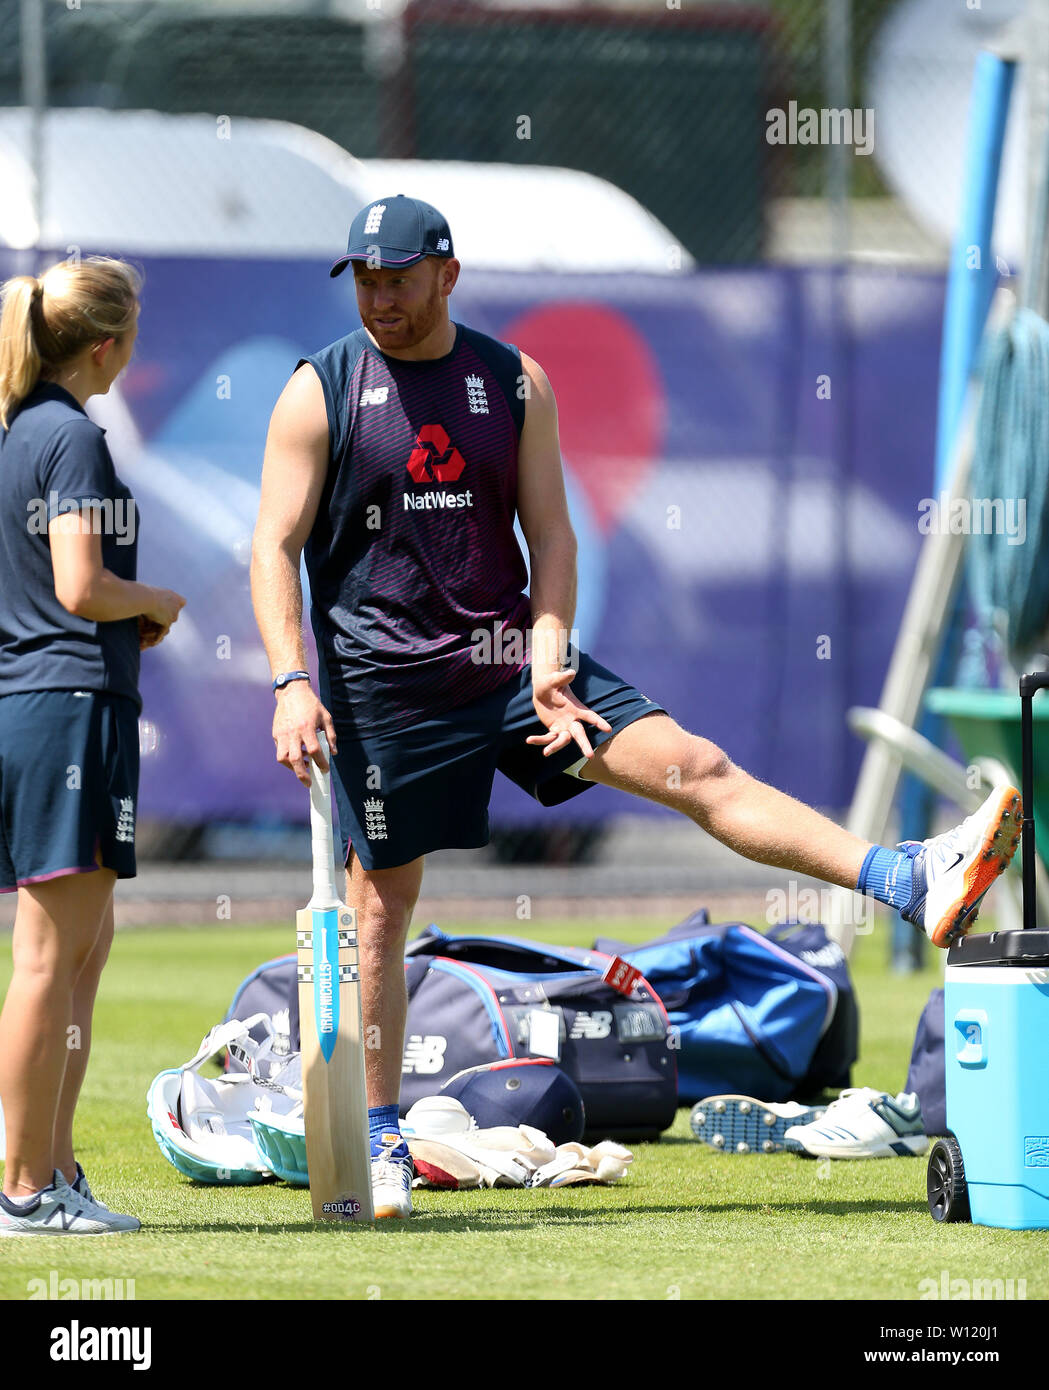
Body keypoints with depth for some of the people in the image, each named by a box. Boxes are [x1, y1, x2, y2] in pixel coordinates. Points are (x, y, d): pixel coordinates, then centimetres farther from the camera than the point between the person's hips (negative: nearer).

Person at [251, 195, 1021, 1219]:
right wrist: (292, 684, -19)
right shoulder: (318, 394, -3)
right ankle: (379, 1139, 12)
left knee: (693, 766, -10)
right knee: (380, 906, 1)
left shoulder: (515, 383, 5)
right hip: (384, 687, -2)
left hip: (507, 655, 2)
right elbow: (275, 549, -6)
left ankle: (912, 885, -20)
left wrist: (547, 663, -10)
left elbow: (551, 537, 5)